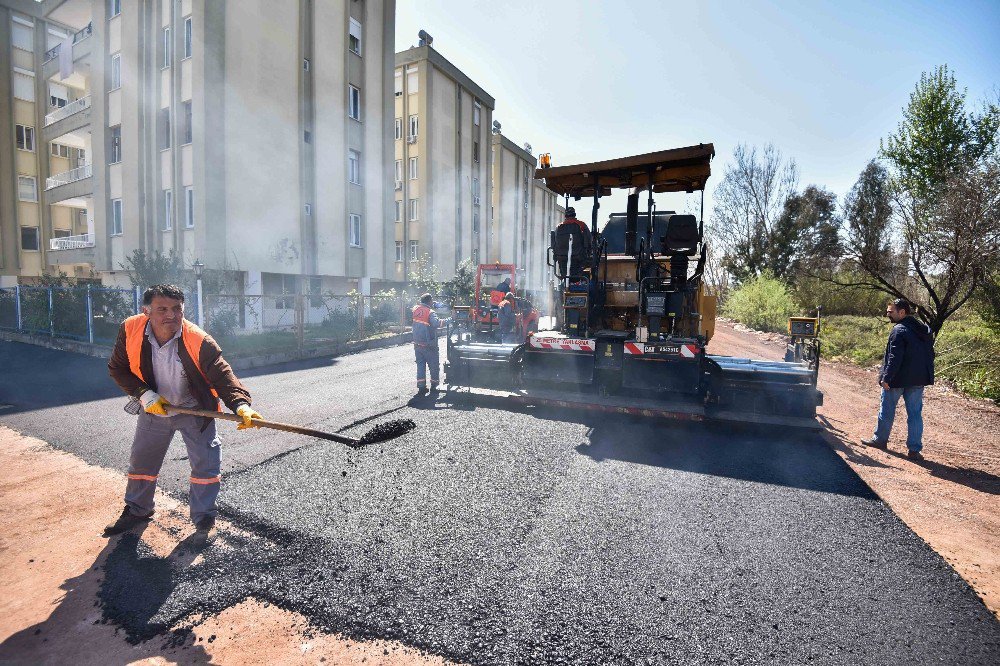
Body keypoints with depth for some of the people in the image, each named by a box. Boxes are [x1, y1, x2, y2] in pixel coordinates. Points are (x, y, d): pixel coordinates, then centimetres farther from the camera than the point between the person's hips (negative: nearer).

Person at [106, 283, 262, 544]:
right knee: (141, 461, 20)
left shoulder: (200, 341, -29)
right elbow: (118, 368, -6)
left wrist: (241, 404, -49)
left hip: (195, 410, -3)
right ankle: (137, 510, 45)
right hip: (154, 407, 4)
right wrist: (144, 393, -20)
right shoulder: (130, 330, -19)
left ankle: (204, 518, 12)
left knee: (205, 463, -5)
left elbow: (222, 376, -32)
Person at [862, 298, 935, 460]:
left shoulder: (899, 331, -17)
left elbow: (895, 358, -22)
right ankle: (914, 449, 9)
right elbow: (930, 355, 16)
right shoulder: (925, 330, 10)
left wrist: (886, 378, -19)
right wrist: (927, 375, 20)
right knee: (915, 413, 9)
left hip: (897, 379, -7)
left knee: (887, 410, 10)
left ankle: (880, 439, 24)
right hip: (919, 380, 7)